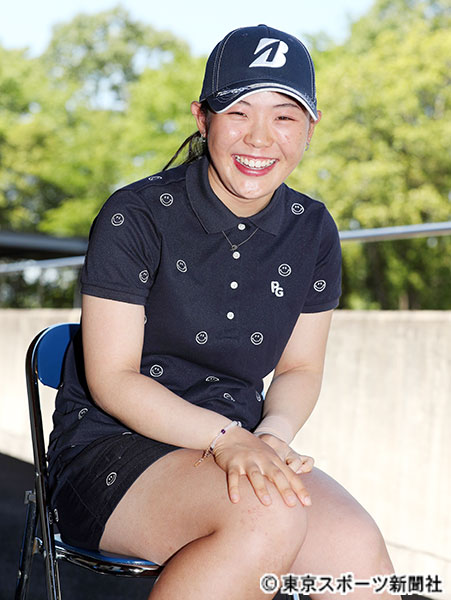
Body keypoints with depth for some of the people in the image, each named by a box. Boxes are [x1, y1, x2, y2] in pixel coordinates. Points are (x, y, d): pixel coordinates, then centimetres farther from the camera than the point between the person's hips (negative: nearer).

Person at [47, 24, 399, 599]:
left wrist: (270, 435, -12)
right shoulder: (135, 217, -12)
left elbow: (300, 367, 10)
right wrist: (225, 437, -25)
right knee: (268, 517, -33)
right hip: (108, 446, -4)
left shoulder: (312, 231, 3)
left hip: (238, 447, 4)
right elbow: (111, 379, -12)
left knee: (358, 548, -24)